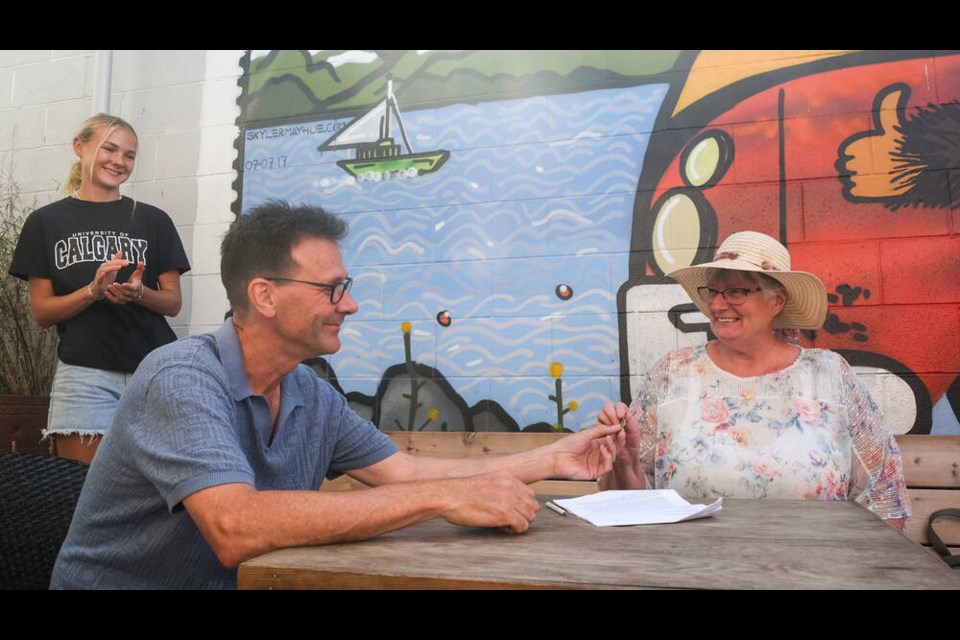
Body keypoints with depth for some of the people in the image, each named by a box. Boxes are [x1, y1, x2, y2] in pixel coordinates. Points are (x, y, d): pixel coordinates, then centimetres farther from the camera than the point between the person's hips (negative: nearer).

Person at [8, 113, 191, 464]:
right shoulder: (46, 222, 8)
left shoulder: (153, 220, 10)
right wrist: (94, 290, -13)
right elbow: (41, 312, 5)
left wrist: (138, 293, -13)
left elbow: (173, 302, 9)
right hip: (85, 372, 0)